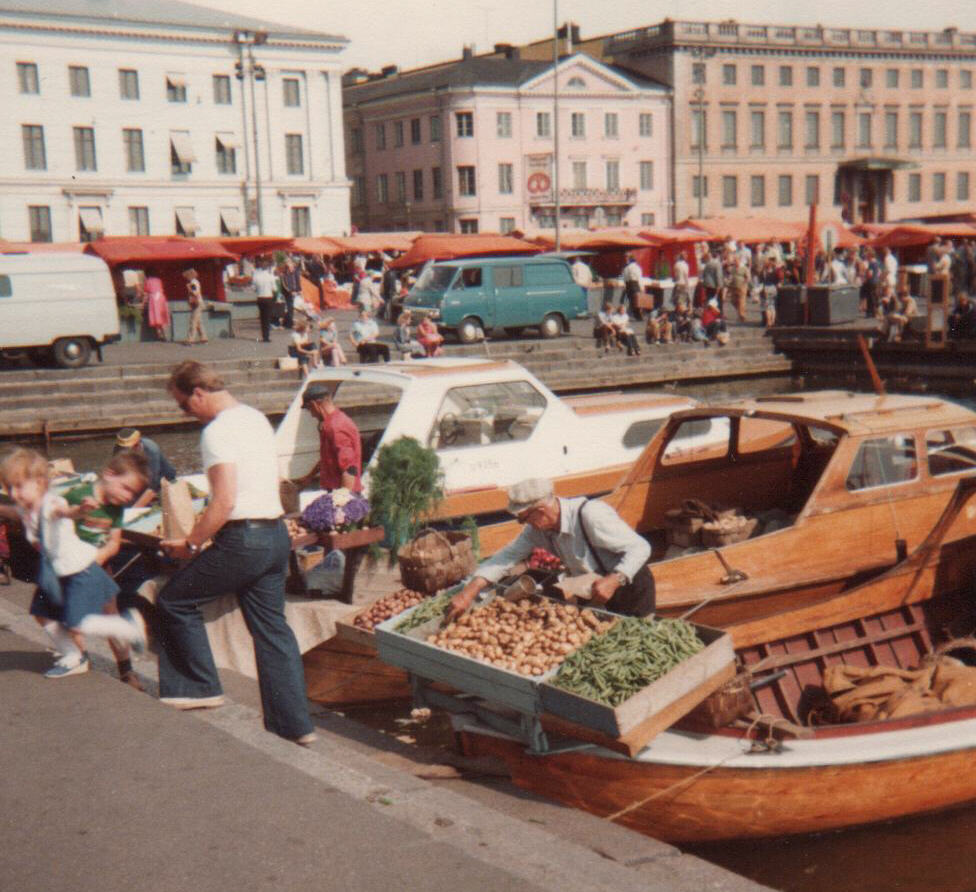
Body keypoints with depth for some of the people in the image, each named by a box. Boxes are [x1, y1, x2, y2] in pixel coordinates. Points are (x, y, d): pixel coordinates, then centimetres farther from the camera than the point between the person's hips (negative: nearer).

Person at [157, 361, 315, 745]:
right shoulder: (257, 418, 15)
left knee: (174, 601, 8)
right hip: (277, 533, 9)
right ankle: (295, 724, 13)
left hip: (242, 540, -9)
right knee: (272, 627, 12)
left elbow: (225, 502, -20)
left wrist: (191, 543, -9)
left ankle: (201, 688, 14)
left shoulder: (217, 431, -13)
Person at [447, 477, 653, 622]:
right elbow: (508, 556, -13)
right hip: (592, 596, 7)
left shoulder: (591, 516, -32)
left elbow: (640, 547, -29)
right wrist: (470, 591, -24)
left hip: (629, 588, -7)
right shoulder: (539, 528, -10)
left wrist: (614, 580, -43)